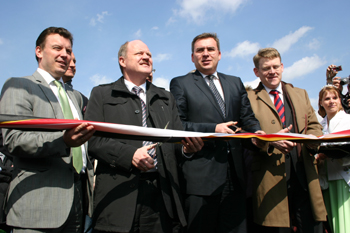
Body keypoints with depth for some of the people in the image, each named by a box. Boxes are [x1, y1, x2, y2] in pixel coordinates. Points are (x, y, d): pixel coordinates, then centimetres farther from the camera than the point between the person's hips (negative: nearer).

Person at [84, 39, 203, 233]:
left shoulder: (165, 98, 21)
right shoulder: (102, 94, 9)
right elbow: (93, 139, -3)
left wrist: (187, 146, -9)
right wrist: (129, 154, -16)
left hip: (161, 193, 3)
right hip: (119, 193, -3)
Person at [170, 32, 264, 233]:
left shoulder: (235, 83, 19)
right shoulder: (180, 84, 5)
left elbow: (247, 118, 16)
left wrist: (258, 132, -6)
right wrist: (213, 129, -14)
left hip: (234, 173, 4)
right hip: (200, 176, -4)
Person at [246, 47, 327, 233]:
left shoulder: (301, 94, 20)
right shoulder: (249, 99, 3)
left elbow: (314, 125, 19)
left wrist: (313, 138, -5)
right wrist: (270, 142, -21)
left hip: (304, 176, 4)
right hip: (270, 180, -4)